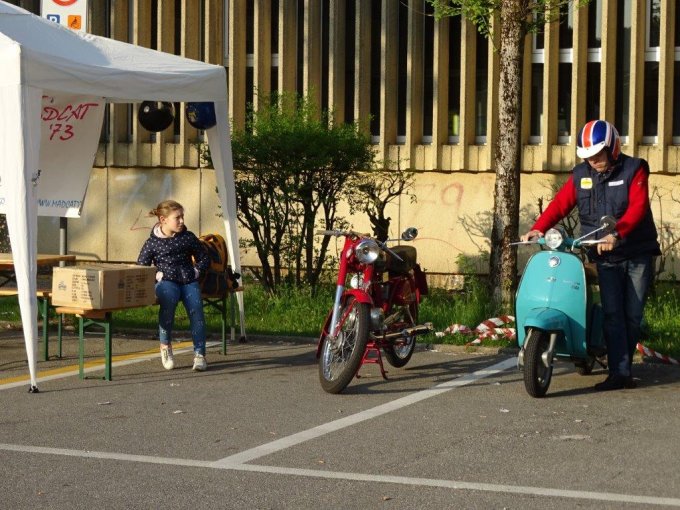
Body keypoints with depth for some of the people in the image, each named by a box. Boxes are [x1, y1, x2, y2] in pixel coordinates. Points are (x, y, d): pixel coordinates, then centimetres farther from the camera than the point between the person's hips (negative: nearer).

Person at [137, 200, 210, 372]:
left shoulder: (188, 238, 11)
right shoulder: (152, 243, 4)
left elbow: (204, 258, 21)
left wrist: (196, 271, 5)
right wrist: (157, 275, -9)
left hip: (188, 281, 2)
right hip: (166, 281, -2)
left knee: (196, 309, -26)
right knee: (169, 300, -37)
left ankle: (199, 354, -19)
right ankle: (165, 345, -18)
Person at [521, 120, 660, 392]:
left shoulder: (633, 170, -6)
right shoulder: (581, 175, 6)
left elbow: (638, 207, -21)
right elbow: (560, 203, -1)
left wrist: (616, 233, -36)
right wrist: (538, 228, -19)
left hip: (637, 254, -2)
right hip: (605, 258, 2)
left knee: (633, 315, 2)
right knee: (612, 314, -11)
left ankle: (625, 367, 15)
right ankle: (619, 372, -14)